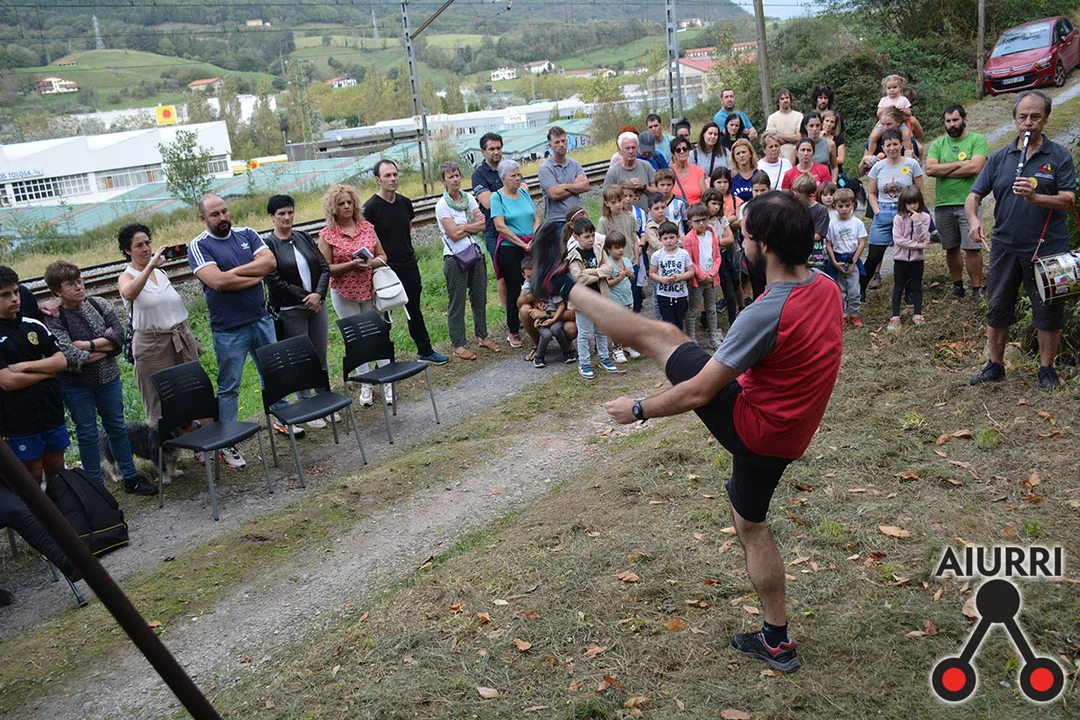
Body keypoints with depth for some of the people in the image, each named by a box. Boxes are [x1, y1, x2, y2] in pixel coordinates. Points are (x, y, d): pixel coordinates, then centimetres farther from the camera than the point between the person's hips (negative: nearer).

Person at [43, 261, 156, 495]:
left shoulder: (100, 304, -4)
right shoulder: (54, 319, -15)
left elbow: (119, 335, -14)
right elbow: (72, 358, -24)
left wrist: (87, 345, -22)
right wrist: (105, 344, -14)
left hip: (108, 379, 3)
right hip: (76, 386, -3)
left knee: (117, 428, 14)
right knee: (87, 435, 9)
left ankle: (131, 478, 27)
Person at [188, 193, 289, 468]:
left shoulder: (247, 234, 5)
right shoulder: (199, 246, -9)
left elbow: (270, 261, -9)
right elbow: (217, 281, -23)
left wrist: (235, 271, -16)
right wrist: (256, 275, -13)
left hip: (261, 319, 5)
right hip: (229, 329, -4)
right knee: (229, 386, 4)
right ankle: (227, 443, 13)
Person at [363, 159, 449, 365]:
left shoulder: (405, 203, 6)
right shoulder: (371, 207, -13)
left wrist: (406, 253, 15)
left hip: (409, 266, 6)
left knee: (415, 311, 17)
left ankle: (425, 352, 29)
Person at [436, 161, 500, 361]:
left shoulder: (469, 199, 7)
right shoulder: (442, 205, -8)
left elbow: (482, 225, -2)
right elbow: (454, 234, -15)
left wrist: (463, 227, -13)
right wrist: (474, 224, -6)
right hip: (455, 258, -5)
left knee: (479, 298, 13)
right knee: (457, 302, 1)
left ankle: (483, 336, 27)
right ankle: (458, 345, 8)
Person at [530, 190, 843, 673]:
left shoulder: (767, 314, -29)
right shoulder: (826, 288, -3)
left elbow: (698, 393, -23)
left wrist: (639, 410, -9)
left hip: (750, 425, -8)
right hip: (787, 433, 8)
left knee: (659, 334, 0)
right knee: (751, 525, 25)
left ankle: (558, 285, 12)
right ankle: (776, 642, 37)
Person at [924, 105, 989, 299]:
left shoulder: (977, 140, 0)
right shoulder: (938, 144, 11)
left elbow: (975, 167, -15)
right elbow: (930, 169, -5)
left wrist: (943, 171, -7)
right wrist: (959, 164, -10)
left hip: (968, 203, -4)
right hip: (943, 204, 4)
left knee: (972, 248, -6)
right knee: (951, 248, 12)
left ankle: (977, 288, 4)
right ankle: (957, 285, 24)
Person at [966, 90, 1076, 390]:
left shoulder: (1059, 156, -1)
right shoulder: (999, 158, 6)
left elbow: (1068, 200, -10)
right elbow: (974, 196, 4)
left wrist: (1034, 197, -28)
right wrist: (973, 219, -18)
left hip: (1047, 248, -2)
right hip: (1005, 247, 3)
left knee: (1049, 313, 6)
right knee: (997, 309, 9)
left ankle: (1046, 369, 20)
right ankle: (995, 366, 22)